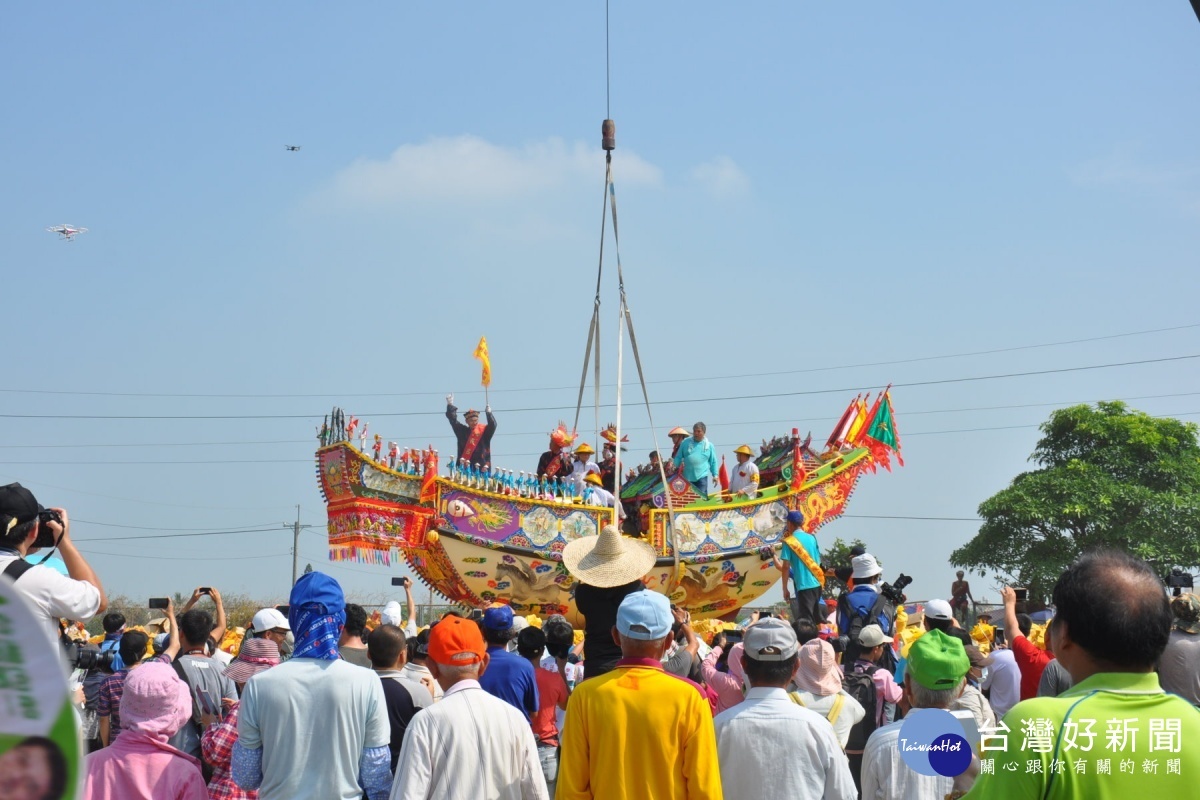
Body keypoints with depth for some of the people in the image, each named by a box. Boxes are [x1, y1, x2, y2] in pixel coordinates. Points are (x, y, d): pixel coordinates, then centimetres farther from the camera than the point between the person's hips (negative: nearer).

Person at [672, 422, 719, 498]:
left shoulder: (709, 445, 7)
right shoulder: (686, 443, 6)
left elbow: (713, 462, 11)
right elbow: (678, 457, 9)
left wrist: (715, 475, 8)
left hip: (702, 477, -1)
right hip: (687, 477, 1)